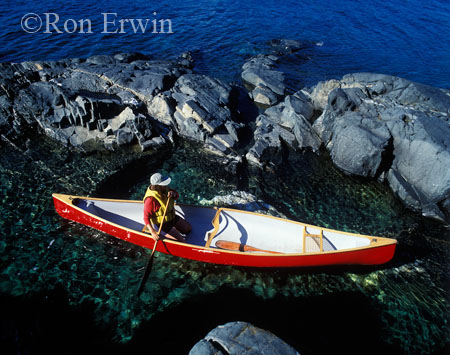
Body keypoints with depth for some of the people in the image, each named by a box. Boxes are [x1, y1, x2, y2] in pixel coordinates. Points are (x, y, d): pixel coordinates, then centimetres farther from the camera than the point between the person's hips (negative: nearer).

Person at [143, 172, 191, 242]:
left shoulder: (164, 189, -9)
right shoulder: (151, 199, -31)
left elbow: (177, 196, 3)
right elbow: (146, 218, -27)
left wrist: (173, 193, -22)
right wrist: (152, 232, -35)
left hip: (171, 217, 8)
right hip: (161, 224, -7)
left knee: (188, 229, 13)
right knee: (182, 240, -12)